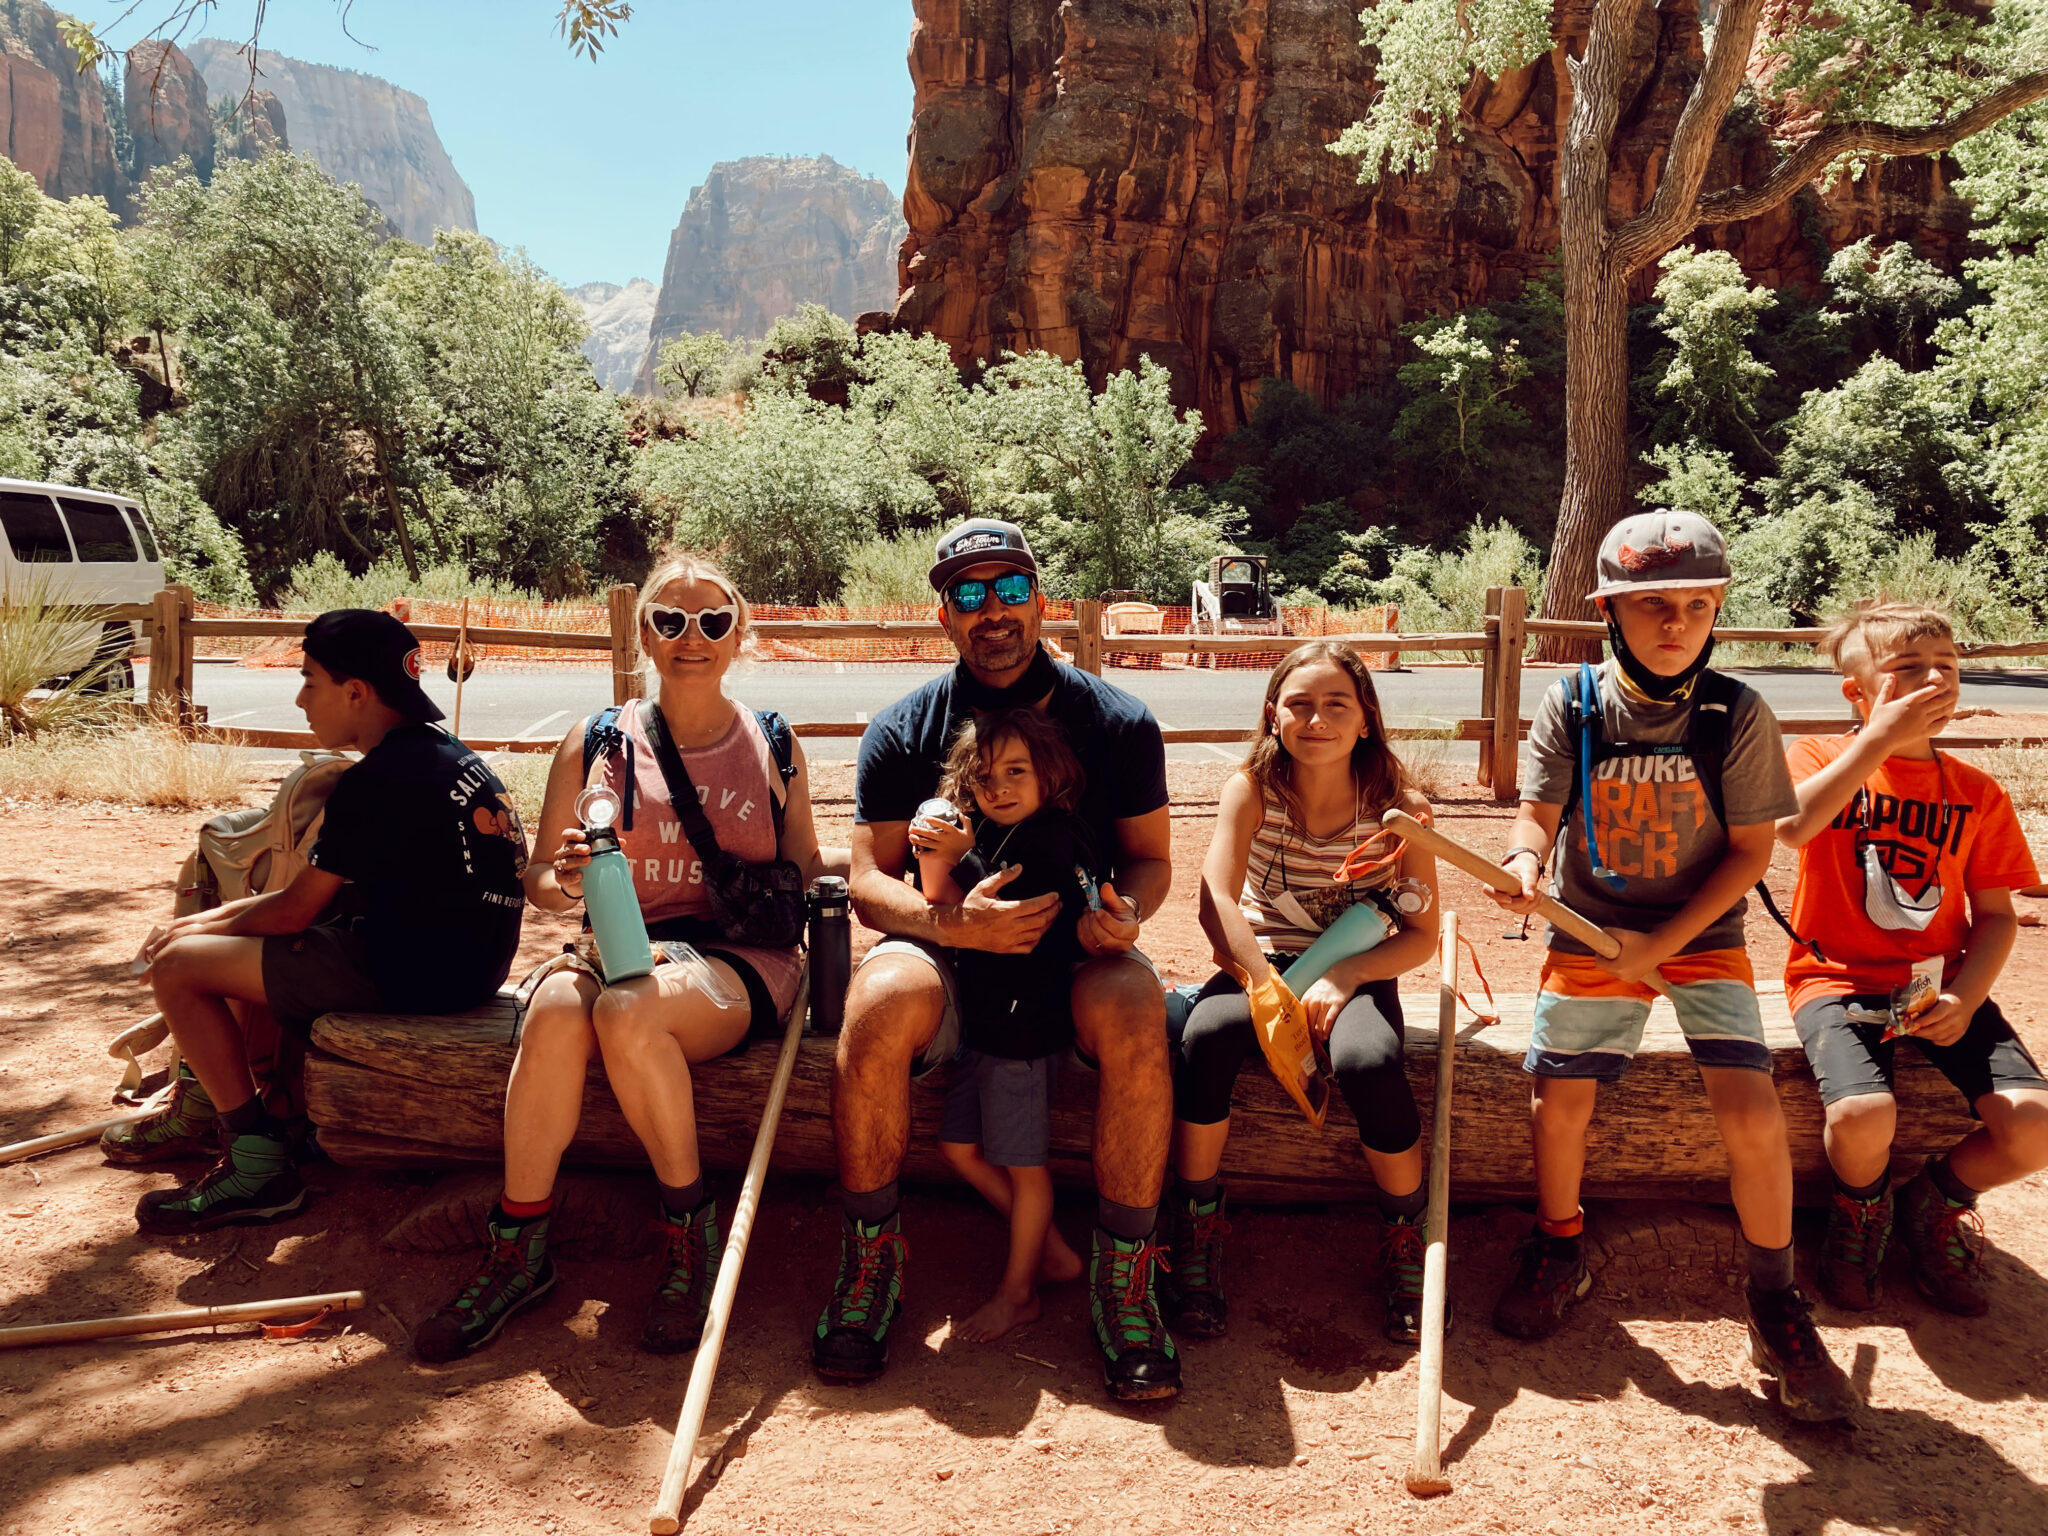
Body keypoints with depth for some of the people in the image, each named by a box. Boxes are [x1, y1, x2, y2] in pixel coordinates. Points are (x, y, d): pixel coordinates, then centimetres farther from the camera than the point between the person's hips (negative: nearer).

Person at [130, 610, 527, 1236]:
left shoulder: (377, 781, -19)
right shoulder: (448, 755, 11)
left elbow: (296, 910, -10)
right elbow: (324, 889, 18)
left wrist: (198, 932, 8)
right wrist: (219, 917, 14)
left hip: (410, 973, -10)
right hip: (461, 962, 10)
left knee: (178, 967, -2)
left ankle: (260, 1168, 1)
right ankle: (205, 1106, 35)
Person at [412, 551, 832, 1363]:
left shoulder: (772, 746, 12)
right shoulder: (597, 743, 10)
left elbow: (805, 871, 19)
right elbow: (538, 883, 11)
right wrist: (567, 882, -12)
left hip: (738, 961, -1)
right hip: (623, 949, 2)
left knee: (628, 1010, -34)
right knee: (556, 1008, -33)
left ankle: (688, 1226, -13)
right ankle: (519, 1248, -18)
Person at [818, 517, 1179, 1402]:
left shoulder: (1116, 722, 3)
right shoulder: (902, 731, 3)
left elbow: (1151, 857, 9)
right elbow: (869, 879, 0)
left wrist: (1125, 912, -15)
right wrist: (949, 921, -22)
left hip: (1074, 947, 0)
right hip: (947, 943, 0)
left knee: (1135, 1013, -33)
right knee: (876, 1006, -33)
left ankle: (1123, 1276, -18)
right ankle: (870, 1255, -12)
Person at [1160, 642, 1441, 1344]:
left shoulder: (1399, 806, -7)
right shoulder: (1251, 788, -8)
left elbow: (1422, 935, -6)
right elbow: (1216, 902, -19)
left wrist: (1343, 977, -23)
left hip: (1358, 975, -1)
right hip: (1259, 964, 1)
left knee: (1369, 1062, -33)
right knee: (1206, 1034, -31)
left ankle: (1407, 1242, -6)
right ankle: (1194, 1240, -13)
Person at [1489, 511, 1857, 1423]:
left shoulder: (1736, 715, -10)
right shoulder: (1572, 705, -7)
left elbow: (1751, 850, -6)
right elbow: (1540, 812, -5)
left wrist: (1661, 944, -14)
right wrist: (1526, 859, -30)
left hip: (1702, 936, -1)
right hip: (1590, 933, 1)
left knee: (1751, 1112, -15)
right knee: (1559, 1101, -3)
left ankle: (1775, 1306, 8)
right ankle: (1558, 1252, 28)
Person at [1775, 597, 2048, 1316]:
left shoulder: (1977, 793, 7)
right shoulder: (1822, 758, -1)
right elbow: (1791, 826, -25)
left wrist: (1966, 998, -8)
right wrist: (1882, 737, -23)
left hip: (1941, 986, 3)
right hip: (1839, 979, -3)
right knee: (1862, 1118, -30)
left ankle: (1937, 1200, 16)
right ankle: (1861, 1205, 9)